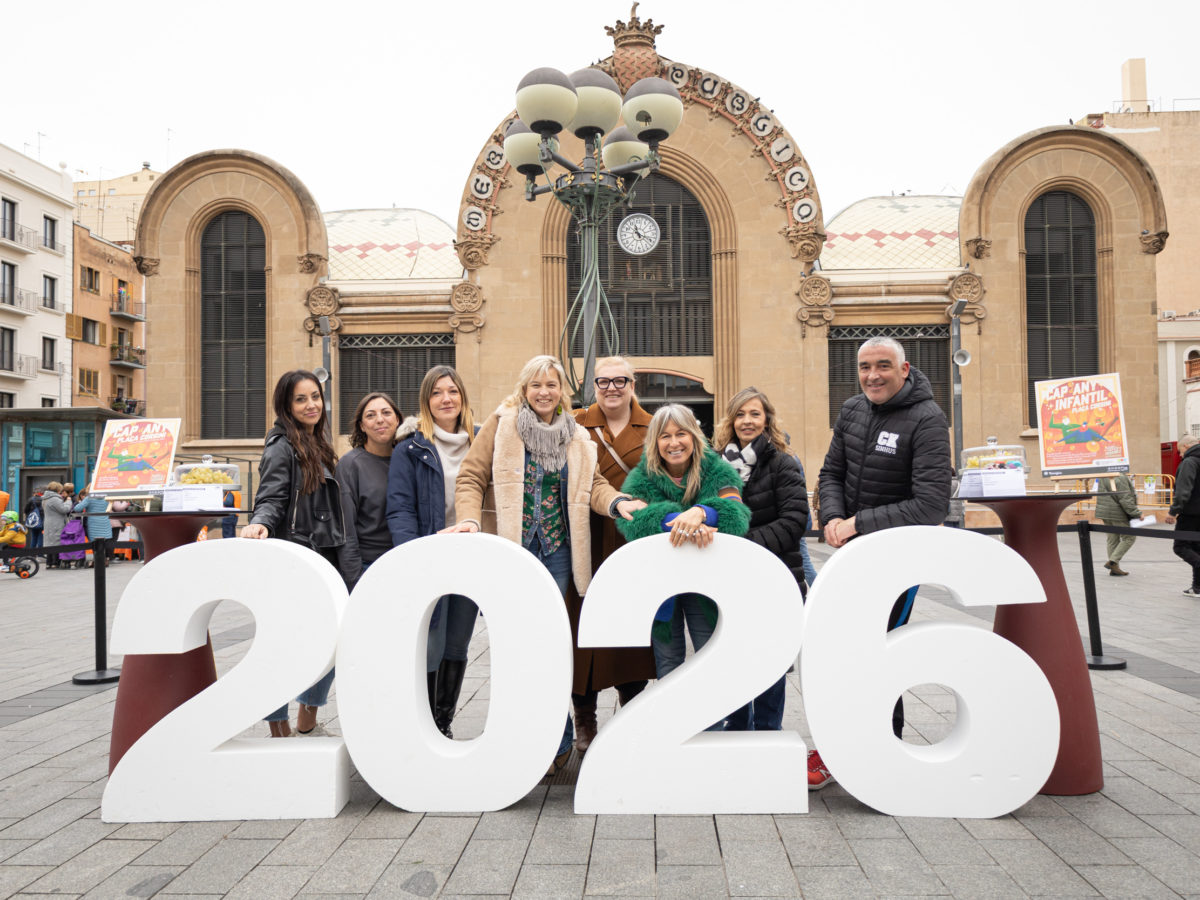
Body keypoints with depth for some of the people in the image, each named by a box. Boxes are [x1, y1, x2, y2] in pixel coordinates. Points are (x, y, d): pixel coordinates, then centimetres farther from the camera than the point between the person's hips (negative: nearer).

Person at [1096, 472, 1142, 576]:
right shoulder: (1121, 478, -17)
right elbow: (1125, 500, -19)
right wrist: (1137, 513, -12)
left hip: (1104, 512, 8)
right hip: (1117, 513, -8)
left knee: (1112, 540, 13)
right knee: (1129, 537, 5)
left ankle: (1114, 568, 15)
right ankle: (1113, 561, -3)